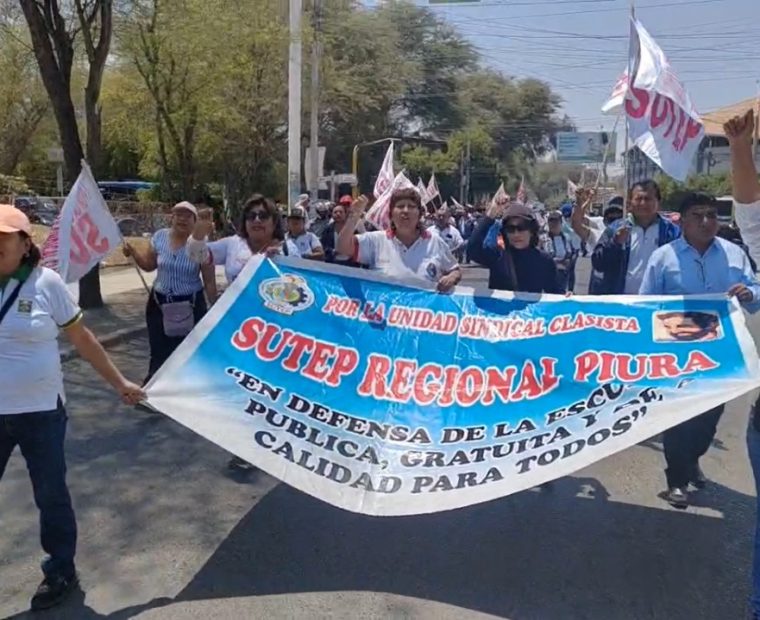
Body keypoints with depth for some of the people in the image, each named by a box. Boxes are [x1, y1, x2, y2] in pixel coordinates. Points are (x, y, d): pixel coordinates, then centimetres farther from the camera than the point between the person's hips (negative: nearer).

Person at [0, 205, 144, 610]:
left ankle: (60, 572, 32)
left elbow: (81, 338, 0)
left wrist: (120, 383, 3)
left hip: (40, 411, -2)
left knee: (51, 496, 12)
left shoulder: (45, 282, -6)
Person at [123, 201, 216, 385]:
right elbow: (149, 265, 14)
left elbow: (210, 281, -7)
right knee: (159, 353, 6)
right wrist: (133, 252, -4)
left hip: (191, 305, -2)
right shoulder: (160, 237, -2)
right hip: (159, 303, 3)